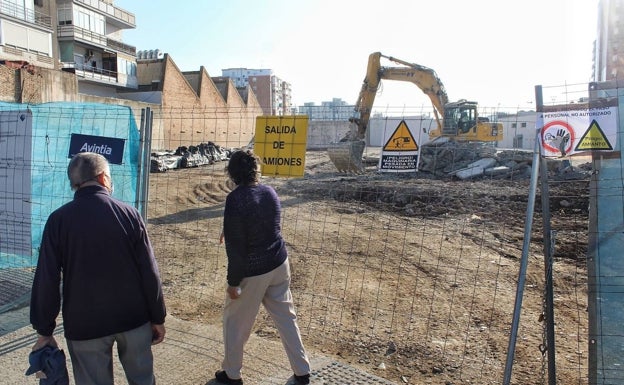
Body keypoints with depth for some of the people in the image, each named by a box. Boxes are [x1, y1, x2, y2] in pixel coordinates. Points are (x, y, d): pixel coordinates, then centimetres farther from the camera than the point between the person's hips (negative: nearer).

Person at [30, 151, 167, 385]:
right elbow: (149, 272, -8)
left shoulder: (58, 220, -8)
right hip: (134, 318, 0)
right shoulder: (128, 214, -8)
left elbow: (46, 280, -7)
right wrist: (157, 318, 1)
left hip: (84, 324, 0)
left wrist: (44, 331, 3)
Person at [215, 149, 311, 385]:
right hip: (279, 264, 6)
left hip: (252, 271, -6)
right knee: (286, 317, 17)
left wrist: (233, 281, -11)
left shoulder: (235, 199, -20)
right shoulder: (270, 192, 1)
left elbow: (235, 246, -19)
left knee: (235, 321, 15)